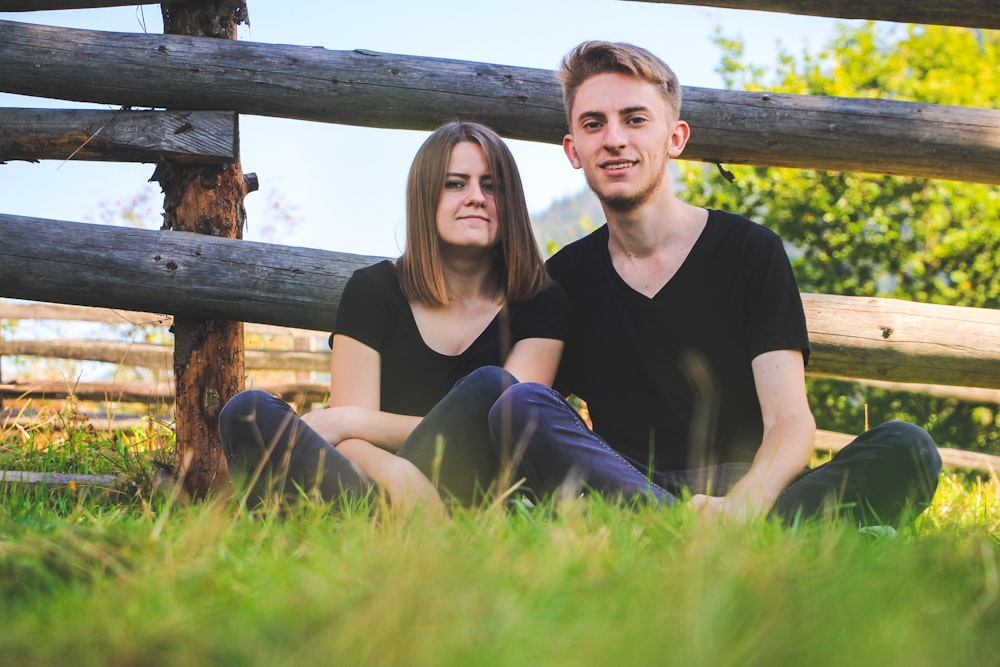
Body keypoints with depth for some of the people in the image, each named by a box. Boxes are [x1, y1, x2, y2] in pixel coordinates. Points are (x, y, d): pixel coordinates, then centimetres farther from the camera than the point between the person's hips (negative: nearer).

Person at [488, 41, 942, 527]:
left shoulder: (750, 250, 6)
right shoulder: (564, 277, 12)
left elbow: (790, 421, -4)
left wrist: (739, 504, -29)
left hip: (747, 491, 0)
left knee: (907, 448, -26)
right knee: (518, 405, -27)